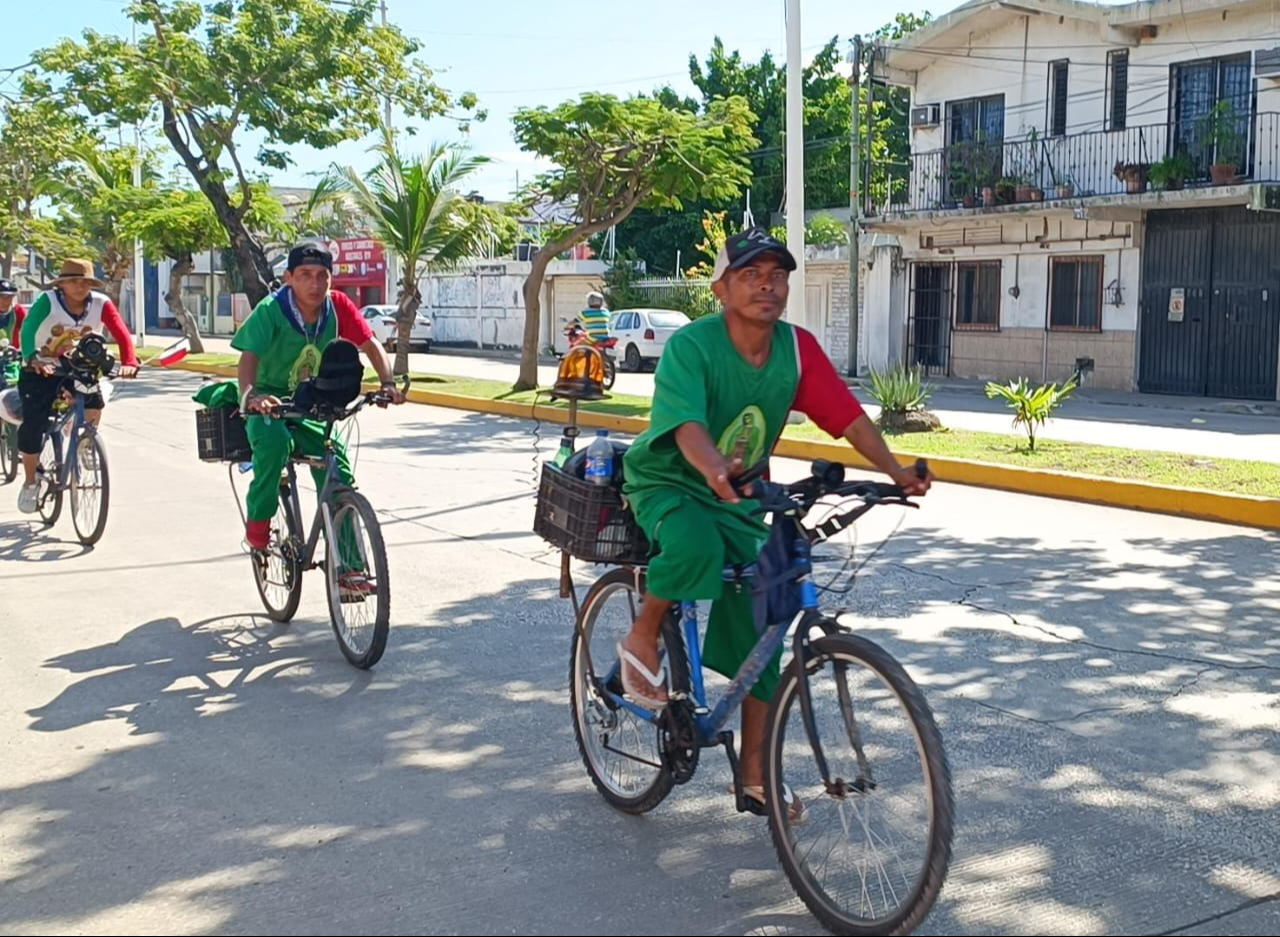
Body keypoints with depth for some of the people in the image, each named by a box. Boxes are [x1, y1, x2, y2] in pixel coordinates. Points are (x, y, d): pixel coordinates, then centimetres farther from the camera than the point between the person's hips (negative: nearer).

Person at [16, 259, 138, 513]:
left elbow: (121, 333, -25)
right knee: (33, 425, -12)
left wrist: (129, 362, -44)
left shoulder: (101, 304, -14)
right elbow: (28, 329, -33)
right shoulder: (48, 301, -20)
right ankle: (30, 483, 8)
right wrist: (33, 360, -52)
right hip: (40, 372, -2)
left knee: (94, 403, -27)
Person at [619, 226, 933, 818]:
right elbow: (688, 424, -38)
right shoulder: (691, 345, -23)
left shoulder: (797, 347, -9)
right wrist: (716, 470, -59)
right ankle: (643, 638, -9)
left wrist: (895, 471, -25)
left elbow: (846, 413, -11)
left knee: (760, 633, 2)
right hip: (667, 484, -5)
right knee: (695, 548, -40)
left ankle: (754, 776, 15)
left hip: (739, 501, 5)